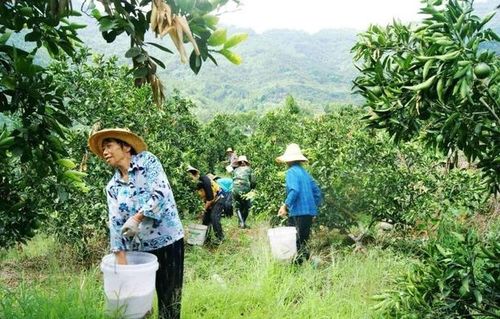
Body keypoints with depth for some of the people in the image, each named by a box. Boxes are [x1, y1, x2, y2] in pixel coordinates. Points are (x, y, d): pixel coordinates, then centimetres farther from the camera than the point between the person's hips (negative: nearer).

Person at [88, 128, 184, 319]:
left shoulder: (146, 160, -4)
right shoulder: (112, 187, 7)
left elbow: (161, 192, -16)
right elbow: (115, 224, -1)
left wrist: (137, 218, -23)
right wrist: (121, 261, -10)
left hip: (168, 240, -4)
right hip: (139, 249, 4)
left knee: (169, 298, 3)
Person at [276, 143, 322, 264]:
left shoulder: (291, 172, -7)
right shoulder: (305, 172, 17)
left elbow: (294, 190, -22)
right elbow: (317, 192, 17)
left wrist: (285, 205, -19)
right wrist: (314, 205, 24)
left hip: (299, 212, -8)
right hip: (309, 211, 8)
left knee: (299, 245, -6)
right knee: (303, 241, 13)